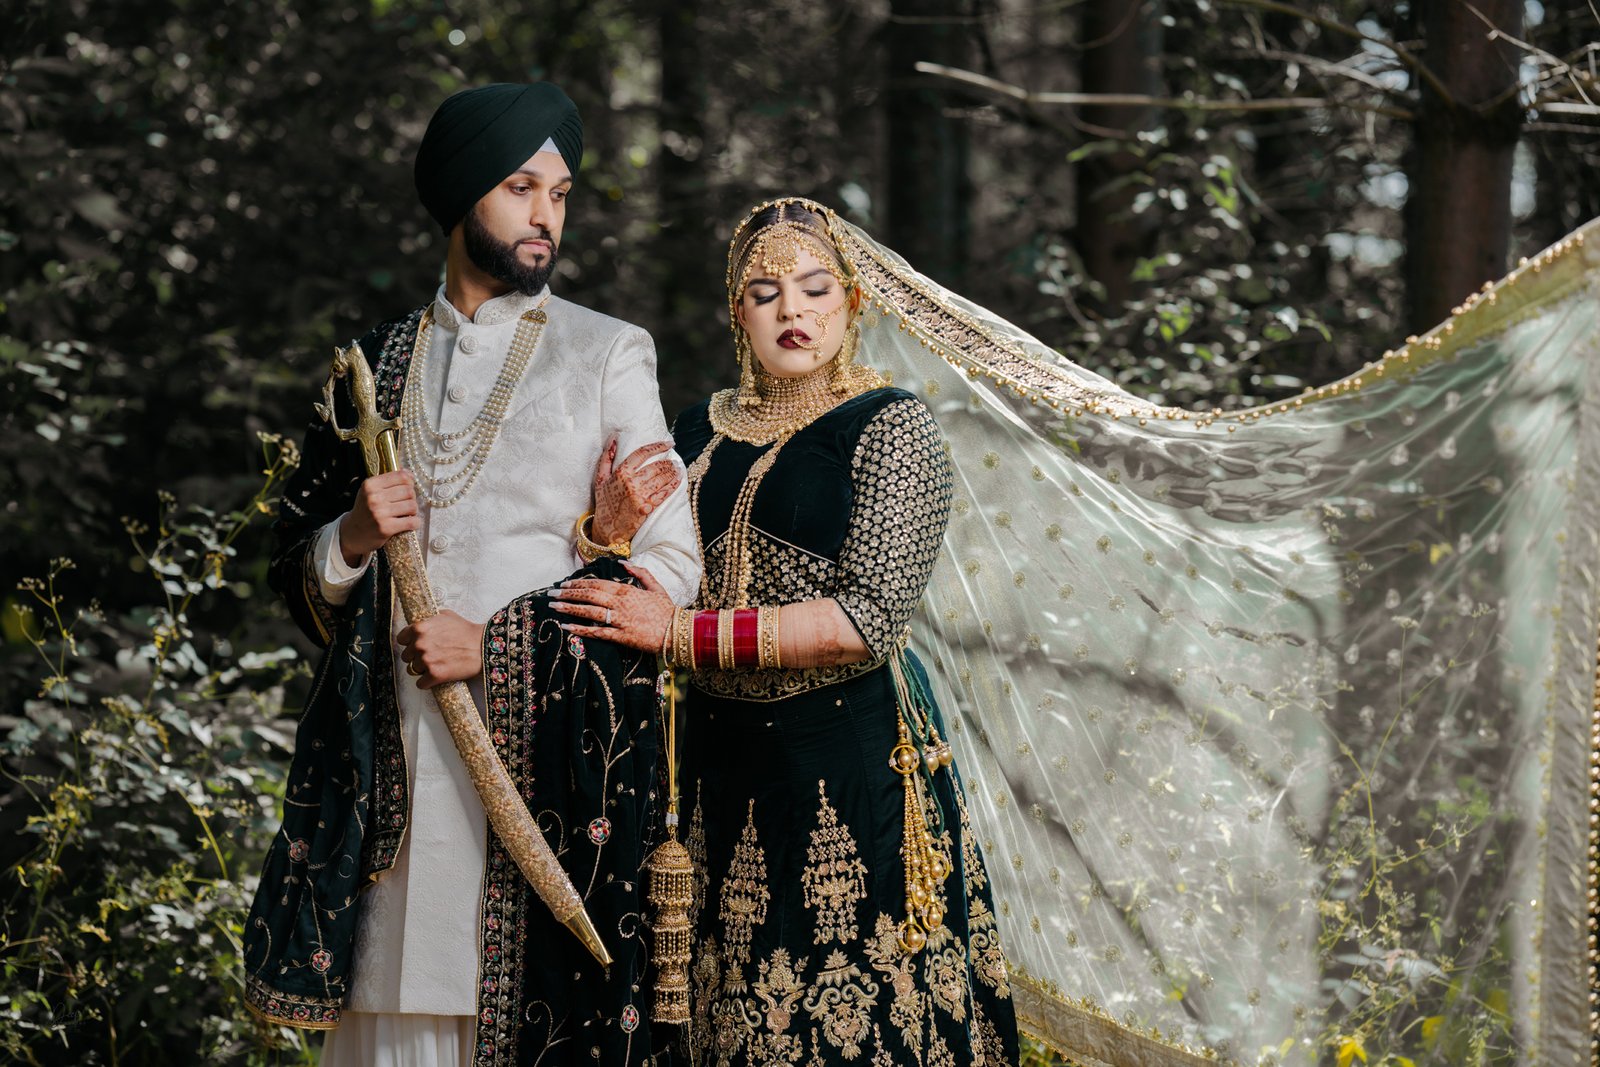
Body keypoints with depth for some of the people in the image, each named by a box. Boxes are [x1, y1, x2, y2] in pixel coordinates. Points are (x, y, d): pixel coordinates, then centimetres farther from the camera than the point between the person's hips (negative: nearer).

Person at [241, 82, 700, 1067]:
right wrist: (354, 538, -6)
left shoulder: (609, 356, 7)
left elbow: (672, 567, 0)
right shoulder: (376, 364, 15)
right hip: (393, 755, 2)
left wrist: (497, 642, -9)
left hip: (552, 757, -2)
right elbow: (298, 572, 18)